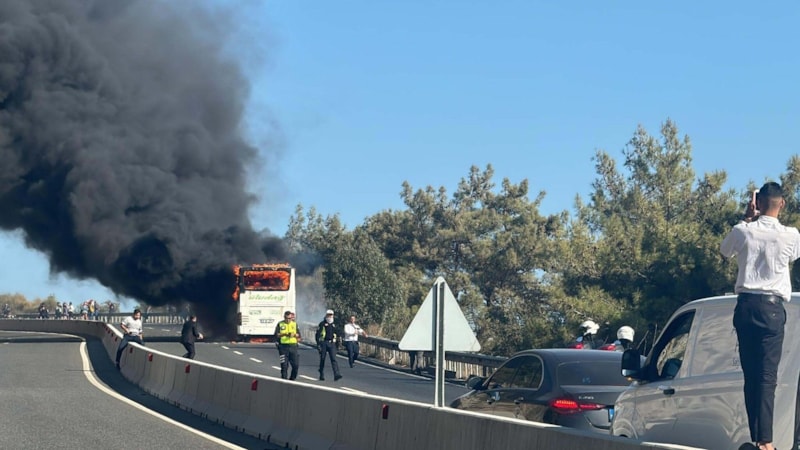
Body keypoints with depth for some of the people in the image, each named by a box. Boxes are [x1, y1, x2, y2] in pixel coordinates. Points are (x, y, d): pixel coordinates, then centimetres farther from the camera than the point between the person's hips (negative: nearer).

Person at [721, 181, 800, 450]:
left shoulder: (743, 231, -1)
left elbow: (724, 252, 22)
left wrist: (747, 219, 19)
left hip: (746, 305, 2)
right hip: (772, 307, -2)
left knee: (750, 375, 7)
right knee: (767, 376, -6)